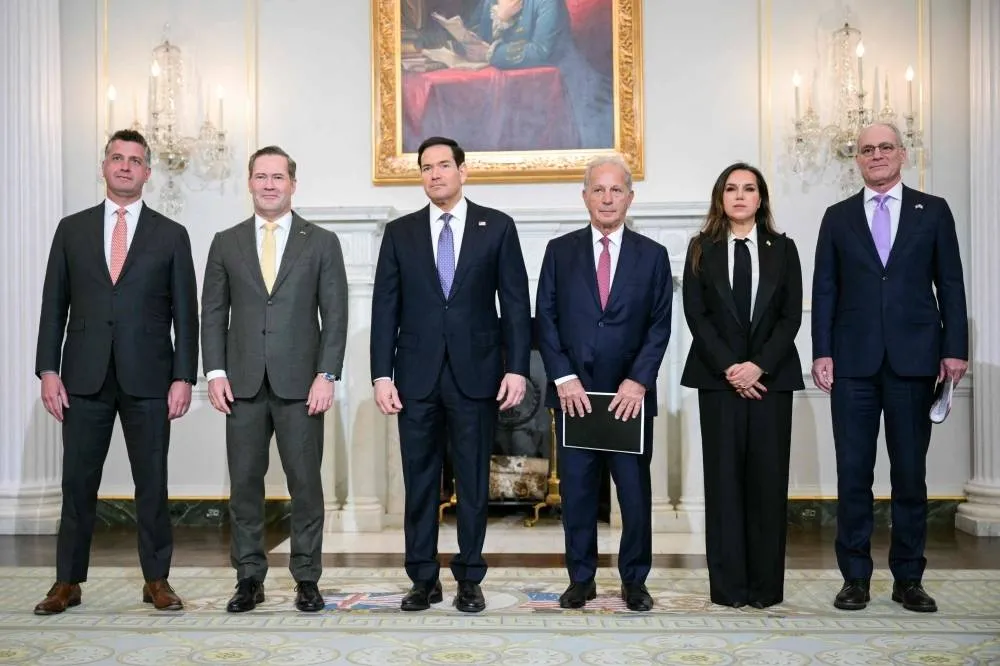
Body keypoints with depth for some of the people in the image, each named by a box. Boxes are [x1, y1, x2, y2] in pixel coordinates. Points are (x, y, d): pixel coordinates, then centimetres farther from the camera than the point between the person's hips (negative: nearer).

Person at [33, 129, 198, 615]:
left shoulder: (171, 235, 5)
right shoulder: (72, 229, 9)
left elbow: (185, 313, 2)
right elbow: (54, 305, 7)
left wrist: (183, 377, -5)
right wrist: (48, 370, -1)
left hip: (147, 378, -1)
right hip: (84, 376, 1)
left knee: (152, 482, 5)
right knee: (78, 482, 6)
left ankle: (156, 579, 16)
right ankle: (68, 582, 18)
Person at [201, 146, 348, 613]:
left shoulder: (321, 243, 5)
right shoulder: (226, 243, 11)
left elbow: (334, 315, 0)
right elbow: (213, 312, 9)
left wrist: (326, 375, -9)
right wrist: (215, 372, -1)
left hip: (300, 382, -2)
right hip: (243, 383, 2)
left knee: (305, 482, 2)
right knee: (244, 483, 6)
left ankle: (307, 579, 14)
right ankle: (249, 578, 17)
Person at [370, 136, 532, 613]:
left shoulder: (497, 227, 4)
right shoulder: (400, 232, 8)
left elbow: (516, 304, 1)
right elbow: (385, 308, 4)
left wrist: (516, 368, -7)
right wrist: (382, 375, -3)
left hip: (475, 372, -1)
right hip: (417, 375, 2)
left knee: (473, 481, 6)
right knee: (419, 481, 7)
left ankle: (469, 578, 18)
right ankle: (423, 578, 19)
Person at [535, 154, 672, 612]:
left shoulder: (653, 256, 5)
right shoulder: (560, 251, 6)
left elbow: (660, 326, 1)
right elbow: (545, 318, 2)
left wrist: (638, 381, -11)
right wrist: (563, 377, -9)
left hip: (630, 394, 0)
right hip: (573, 392, 0)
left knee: (636, 492, 6)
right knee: (576, 491, 7)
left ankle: (634, 580, 20)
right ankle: (581, 579, 19)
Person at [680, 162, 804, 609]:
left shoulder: (782, 249, 10)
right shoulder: (702, 249, 7)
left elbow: (791, 315, 2)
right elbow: (695, 314, 0)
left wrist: (759, 365, -11)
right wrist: (728, 367, -11)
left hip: (771, 376, 1)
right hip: (718, 376, -1)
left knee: (768, 476, 1)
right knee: (724, 475, 0)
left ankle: (766, 584, 10)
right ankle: (729, 584, 7)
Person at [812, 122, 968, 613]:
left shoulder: (933, 211, 9)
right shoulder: (838, 217, 10)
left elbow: (950, 284, 6)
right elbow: (824, 289, 6)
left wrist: (954, 349, -2)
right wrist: (821, 352, -2)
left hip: (913, 359, 0)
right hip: (853, 361, 0)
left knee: (910, 472, 6)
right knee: (853, 472, 3)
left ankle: (908, 579, 17)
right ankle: (855, 577, 13)